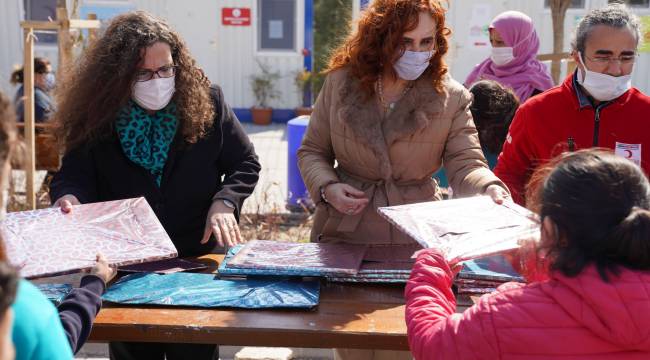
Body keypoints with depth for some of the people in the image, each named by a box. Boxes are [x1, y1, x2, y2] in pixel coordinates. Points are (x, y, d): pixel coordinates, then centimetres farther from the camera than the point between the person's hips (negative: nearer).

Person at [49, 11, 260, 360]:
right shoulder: (97, 116, -7)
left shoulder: (206, 102, -6)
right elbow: (73, 175, -6)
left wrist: (224, 203, -19)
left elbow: (245, 164, 0)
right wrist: (69, 198, -30)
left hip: (197, 264, 0)